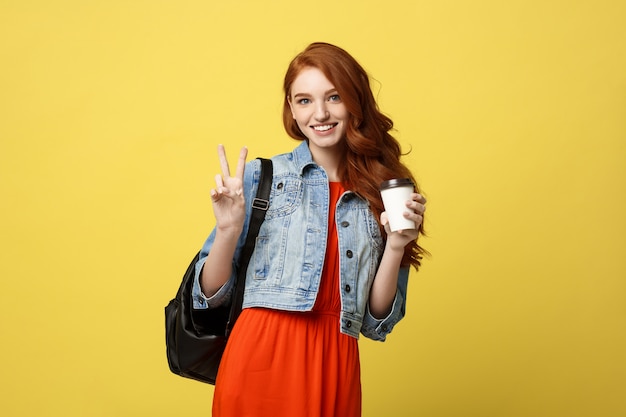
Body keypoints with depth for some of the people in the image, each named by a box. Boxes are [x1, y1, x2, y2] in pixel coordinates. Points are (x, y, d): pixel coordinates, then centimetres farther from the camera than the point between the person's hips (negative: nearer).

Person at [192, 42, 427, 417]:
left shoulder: (383, 193, 6)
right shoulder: (261, 177, 0)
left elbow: (377, 322, 6)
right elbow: (211, 295, 2)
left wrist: (396, 246, -7)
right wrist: (229, 229, -14)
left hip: (335, 367, 2)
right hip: (261, 357, -2)